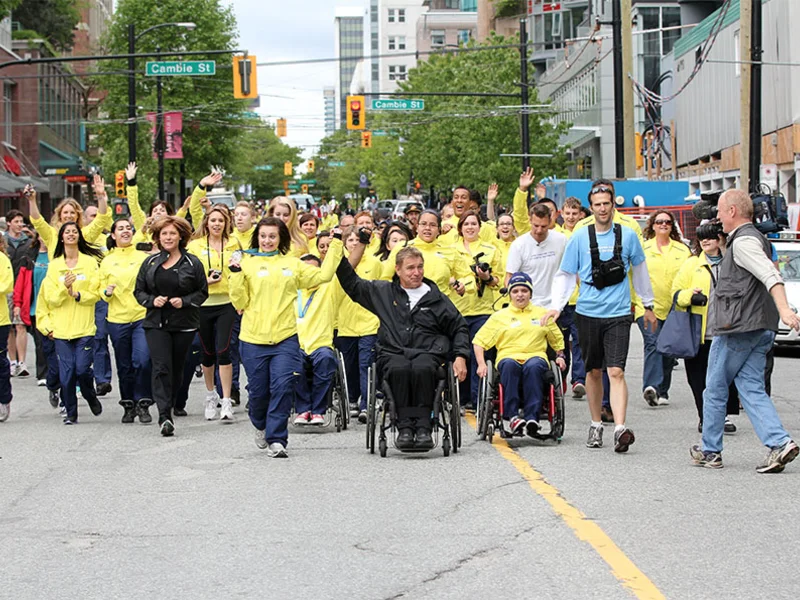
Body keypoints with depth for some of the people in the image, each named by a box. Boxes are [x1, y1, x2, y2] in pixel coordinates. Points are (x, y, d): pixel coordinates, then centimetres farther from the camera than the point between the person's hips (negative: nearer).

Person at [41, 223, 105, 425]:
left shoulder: (90, 262, 4)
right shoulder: (54, 265, 7)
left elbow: (95, 294, 0)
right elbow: (51, 298, 2)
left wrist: (77, 295, -15)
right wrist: (65, 287, -16)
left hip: (84, 327, -1)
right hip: (62, 328, 1)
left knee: (83, 369, -9)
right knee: (66, 372, -2)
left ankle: (91, 398, 21)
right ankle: (70, 413, 10)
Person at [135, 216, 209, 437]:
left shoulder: (193, 263, 1)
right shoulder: (150, 263, 8)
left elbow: (202, 292, 4)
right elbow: (139, 291, 11)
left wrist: (184, 301, -13)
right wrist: (152, 300, -9)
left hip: (184, 324, 0)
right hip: (156, 323, 0)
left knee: (177, 368, 7)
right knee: (161, 367, -13)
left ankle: (167, 409, 25)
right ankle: (165, 416, -20)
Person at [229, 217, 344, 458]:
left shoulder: (292, 264, 12)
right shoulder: (247, 263, 5)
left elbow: (323, 275, 9)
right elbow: (240, 302, 1)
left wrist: (335, 244, 12)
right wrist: (236, 274, -10)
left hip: (285, 338, 1)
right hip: (254, 339, -1)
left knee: (283, 387, -12)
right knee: (258, 391, 7)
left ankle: (276, 439, -7)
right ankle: (261, 427, 36)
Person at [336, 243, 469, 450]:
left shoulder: (436, 298, 18)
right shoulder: (383, 292, 20)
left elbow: (459, 328, 22)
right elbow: (350, 282, 26)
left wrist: (460, 357, 8)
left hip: (427, 353, 0)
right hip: (392, 353, 0)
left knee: (422, 369, -37)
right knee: (400, 369, -37)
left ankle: (423, 427, -38)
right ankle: (405, 426, -38)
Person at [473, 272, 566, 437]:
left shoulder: (542, 313, 23)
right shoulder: (500, 316, 18)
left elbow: (557, 340, 31)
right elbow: (479, 341, 14)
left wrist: (560, 356, 13)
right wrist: (481, 364, 0)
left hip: (535, 356, 0)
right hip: (509, 357, 0)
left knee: (533, 366, -38)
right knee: (509, 365, -39)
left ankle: (532, 417, -44)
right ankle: (510, 416, -42)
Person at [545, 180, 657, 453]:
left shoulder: (627, 235, 3)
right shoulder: (579, 238, 2)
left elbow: (640, 271, 17)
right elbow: (566, 275, 6)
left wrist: (648, 306, 23)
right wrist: (556, 305, -8)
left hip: (618, 313, -2)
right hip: (588, 313, 2)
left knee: (616, 371, -13)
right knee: (594, 372, 11)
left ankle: (620, 428, -22)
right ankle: (596, 425, 25)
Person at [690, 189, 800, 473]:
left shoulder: (743, 241, -14)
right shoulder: (753, 238, 18)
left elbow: (771, 275, -28)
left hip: (738, 329, -9)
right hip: (761, 329, 9)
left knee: (714, 390, 4)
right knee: (752, 389, 5)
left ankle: (710, 451, 13)